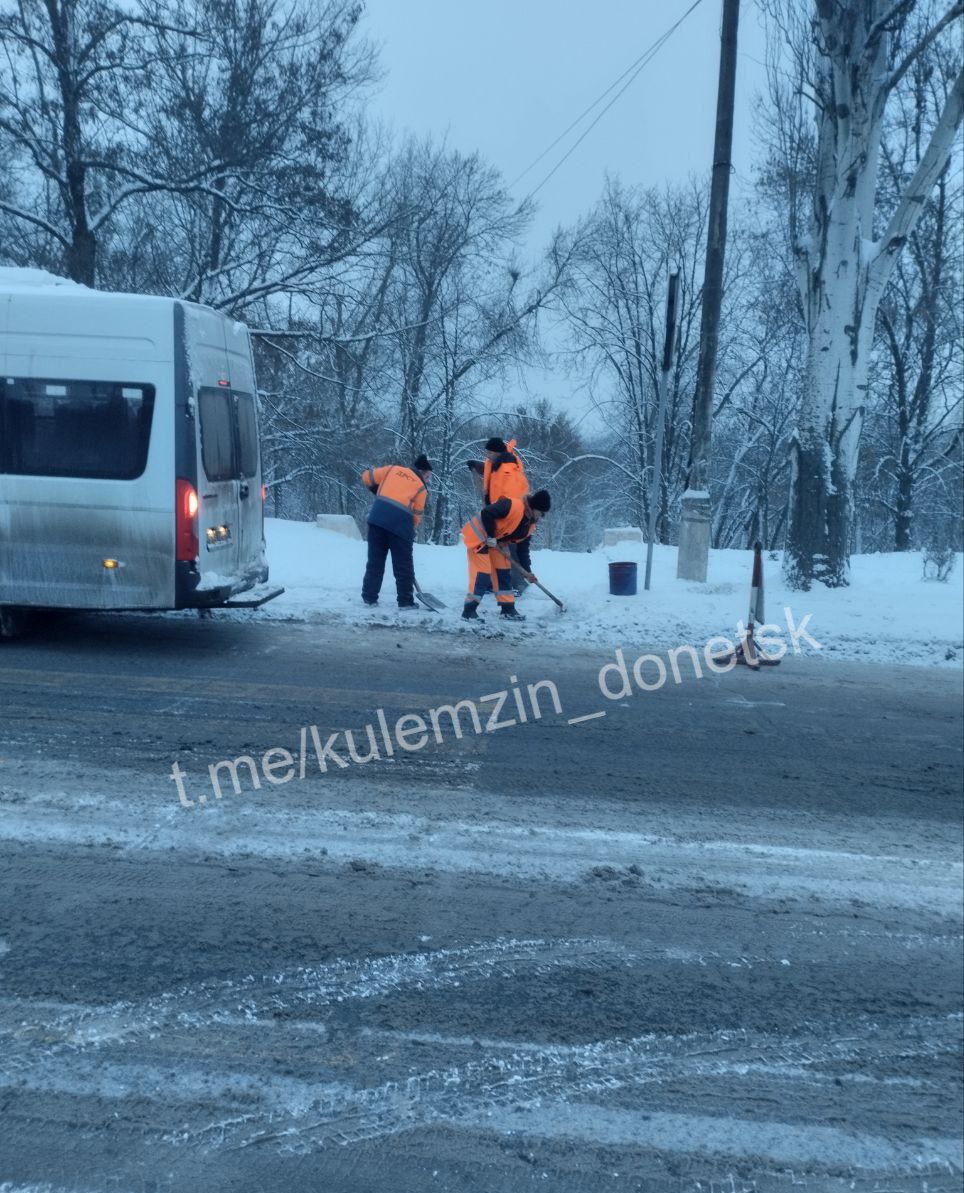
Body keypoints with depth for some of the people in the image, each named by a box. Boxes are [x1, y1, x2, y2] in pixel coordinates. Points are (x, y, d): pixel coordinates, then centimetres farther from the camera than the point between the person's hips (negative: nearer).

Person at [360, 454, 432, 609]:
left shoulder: (393, 468, 18)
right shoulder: (421, 487, 11)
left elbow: (367, 477, 20)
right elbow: (416, 515, 9)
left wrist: (377, 491, 35)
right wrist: (409, 531, 22)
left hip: (377, 517, 3)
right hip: (400, 522, -3)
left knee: (375, 561, 13)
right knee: (404, 565, 8)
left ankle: (369, 597, 15)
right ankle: (405, 601, 11)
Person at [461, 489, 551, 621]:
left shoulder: (530, 525, 2)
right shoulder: (513, 506, -27)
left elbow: (523, 548, 9)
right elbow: (486, 513, -29)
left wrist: (527, 571, 6)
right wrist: (491, 537, -22)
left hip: (497, 541, 9)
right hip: (479, 535, -9)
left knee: (504, 572, 8)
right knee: (483, 574, -13)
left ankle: (508, 609, 17)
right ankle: (469, 611, -7)